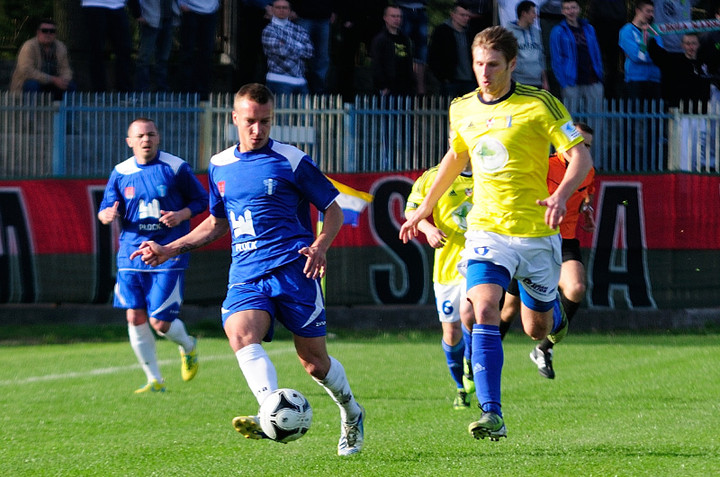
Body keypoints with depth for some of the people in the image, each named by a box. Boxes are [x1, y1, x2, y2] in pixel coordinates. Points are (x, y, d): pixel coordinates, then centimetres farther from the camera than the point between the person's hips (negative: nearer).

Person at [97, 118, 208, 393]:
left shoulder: (176, 168, -3)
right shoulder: (121, 173, 4)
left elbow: (201, 201, 5)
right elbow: (105, 210, 8)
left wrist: (181, 215, -15)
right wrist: (108, 215, -17)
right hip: (132, 253, 4)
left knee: (160, 322, -8)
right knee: (135, 317, -1)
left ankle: (188, 347, 27)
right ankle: (155, 380, 13)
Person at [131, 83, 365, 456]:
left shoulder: (292, 161, 1)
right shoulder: (219, 166, 15)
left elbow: (333, 210, 5)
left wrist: (320, 246, -14)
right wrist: (169, 250, 19)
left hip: (292, 270, -3)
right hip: (246, 276, 3)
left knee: (314, 362, 0)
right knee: (239, 334, -29)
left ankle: (351, 415, 31)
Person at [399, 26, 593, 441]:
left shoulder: (539, 104, -10)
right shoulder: (462, 110, 5)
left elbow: (581, 157, -11)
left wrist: (561, 195, -29)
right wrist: (425, 207, 30)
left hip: (536, 232, -2)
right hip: (486, 231, 2)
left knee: (537, 328, 12)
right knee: (485, 311, -21)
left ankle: (555, 315, 53)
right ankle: (492, 416, -25)